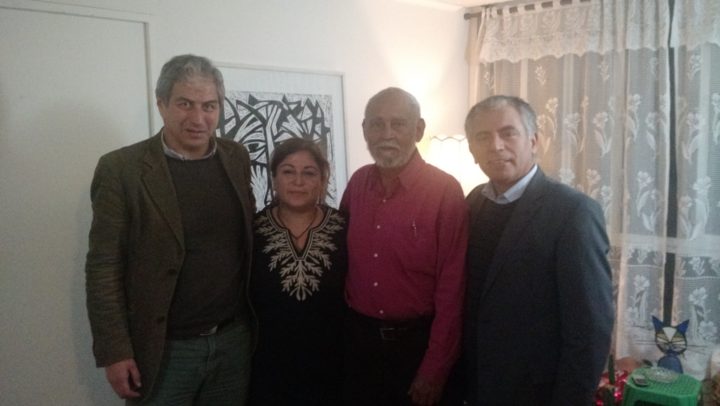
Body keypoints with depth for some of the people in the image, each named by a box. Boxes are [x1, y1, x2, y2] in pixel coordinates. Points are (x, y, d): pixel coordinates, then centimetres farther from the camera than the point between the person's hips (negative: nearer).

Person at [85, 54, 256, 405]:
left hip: (234, 340, 4)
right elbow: (104, 267, -10)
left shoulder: (237, 158, 3)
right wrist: (115, 351, -12)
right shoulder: (121, 168, -10)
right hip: (164, 349, -4)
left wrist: (256, 320, 9)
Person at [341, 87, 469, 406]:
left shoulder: (445, 191, -15)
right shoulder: (358, 182, 1)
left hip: (416, 340, -4)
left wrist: (434, 371, -12)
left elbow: (451, 290, -13)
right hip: (358, 337, 5)